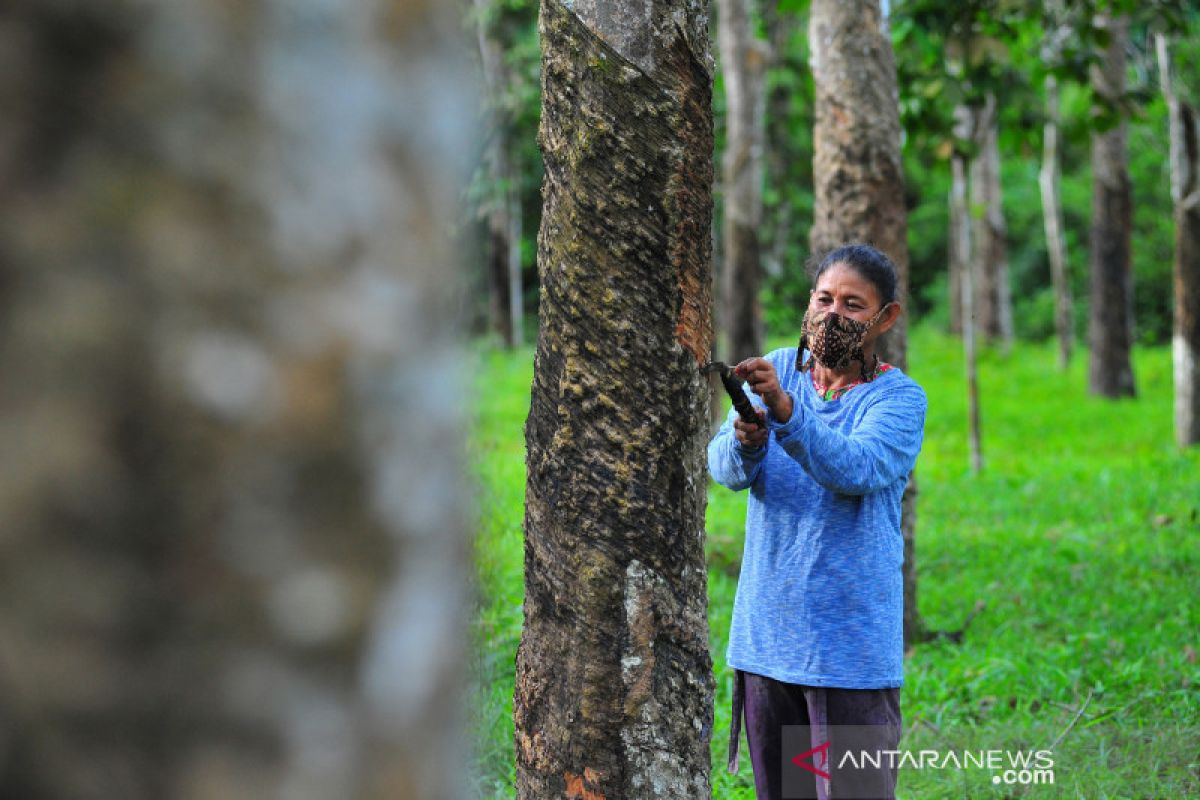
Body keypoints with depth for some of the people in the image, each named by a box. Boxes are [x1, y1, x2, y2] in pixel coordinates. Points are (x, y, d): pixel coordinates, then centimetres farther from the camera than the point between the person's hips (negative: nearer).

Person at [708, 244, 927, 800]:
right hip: (764, 637, 5)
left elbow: (856, 467, -26)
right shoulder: (775, 371, 7)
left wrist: (785, 411, -40)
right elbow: (724, 467, -6)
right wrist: (745, 442, -30)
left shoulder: (898, 398, -6)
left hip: (851, 646, -5)